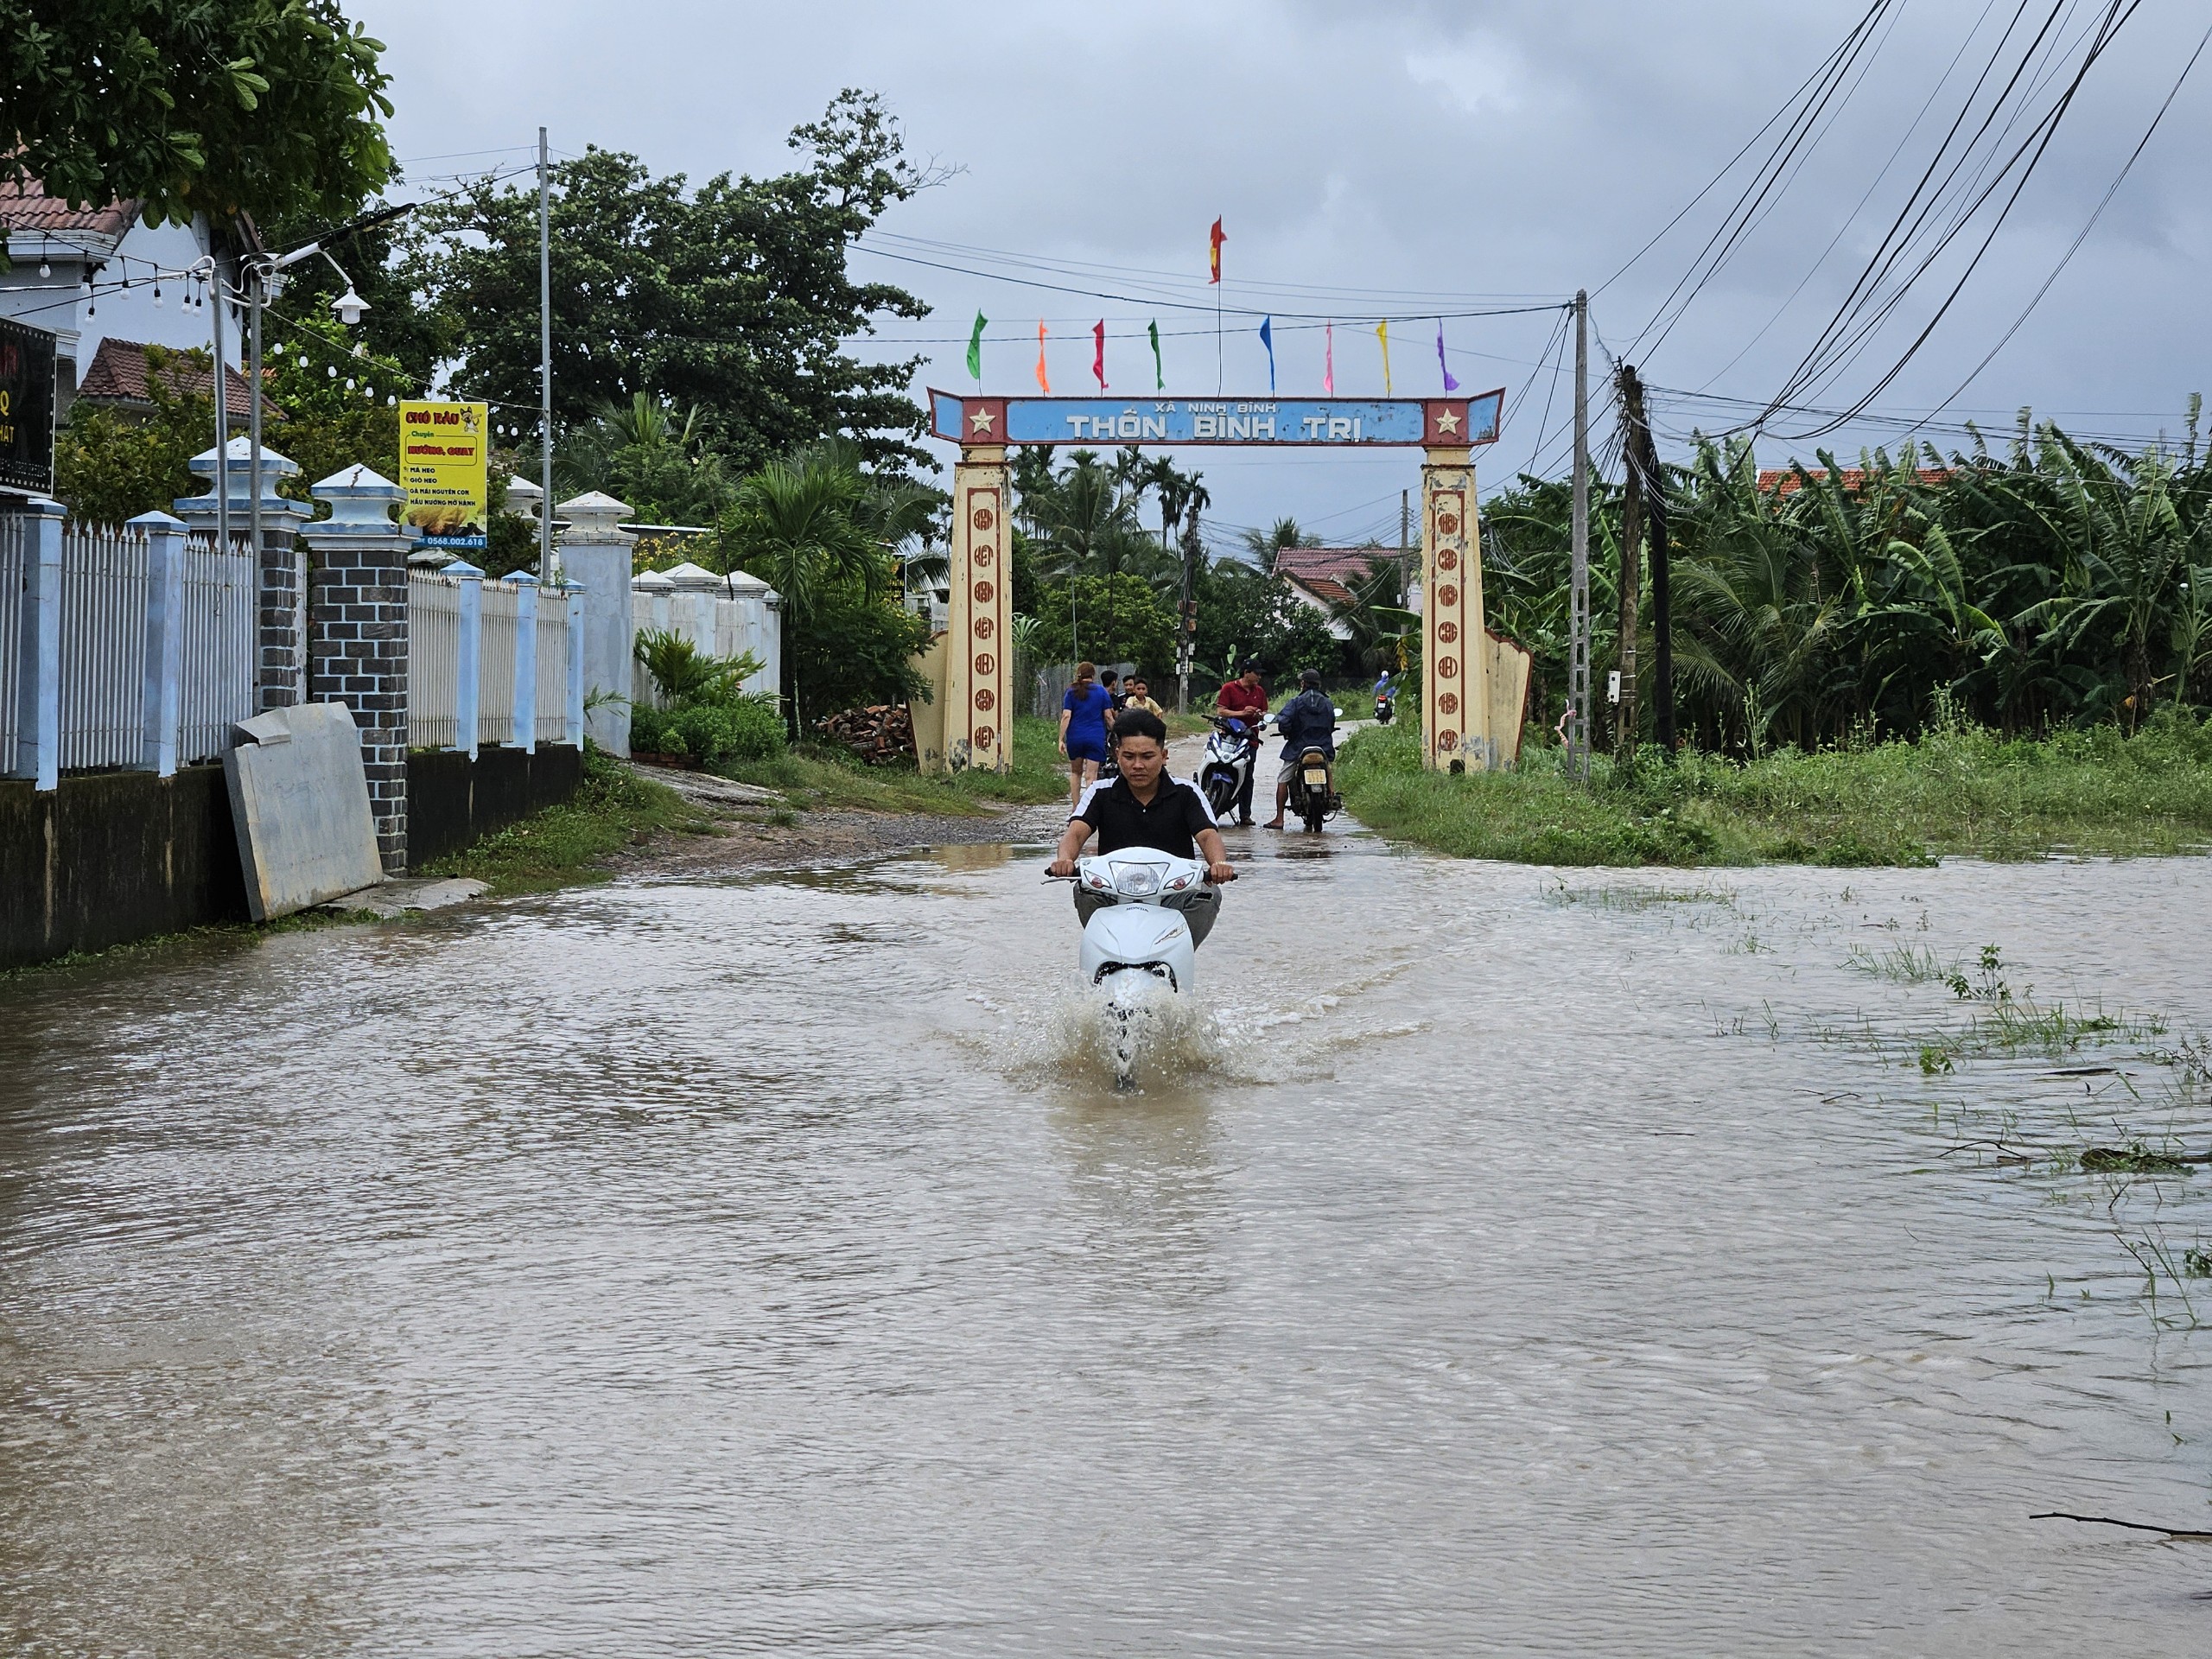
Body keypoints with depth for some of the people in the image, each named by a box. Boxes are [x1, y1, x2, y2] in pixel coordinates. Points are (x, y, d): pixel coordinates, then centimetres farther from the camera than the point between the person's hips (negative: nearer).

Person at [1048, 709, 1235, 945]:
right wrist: (1064, 859, -36)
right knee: (1085, 892, -29)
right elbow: (1076, 832, -10)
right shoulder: (1101, 793, 6)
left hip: (1175, 893, 0)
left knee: (1208, 895, -30)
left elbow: (1207, 835, -11)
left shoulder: (1185, 794, 4)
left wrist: (1219, 863, -37)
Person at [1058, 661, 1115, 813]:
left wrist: (1061, 739, -6)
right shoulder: (1101, 691, 1)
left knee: (1075, 772, 18)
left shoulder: (1072, 692, 1)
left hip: (1075, 737, 1)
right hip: (1096, 738, -1)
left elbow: (1066, 716, -6)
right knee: (1091, 776, -2)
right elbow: (1108, 716, -1)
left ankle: (1075, 808, 18)